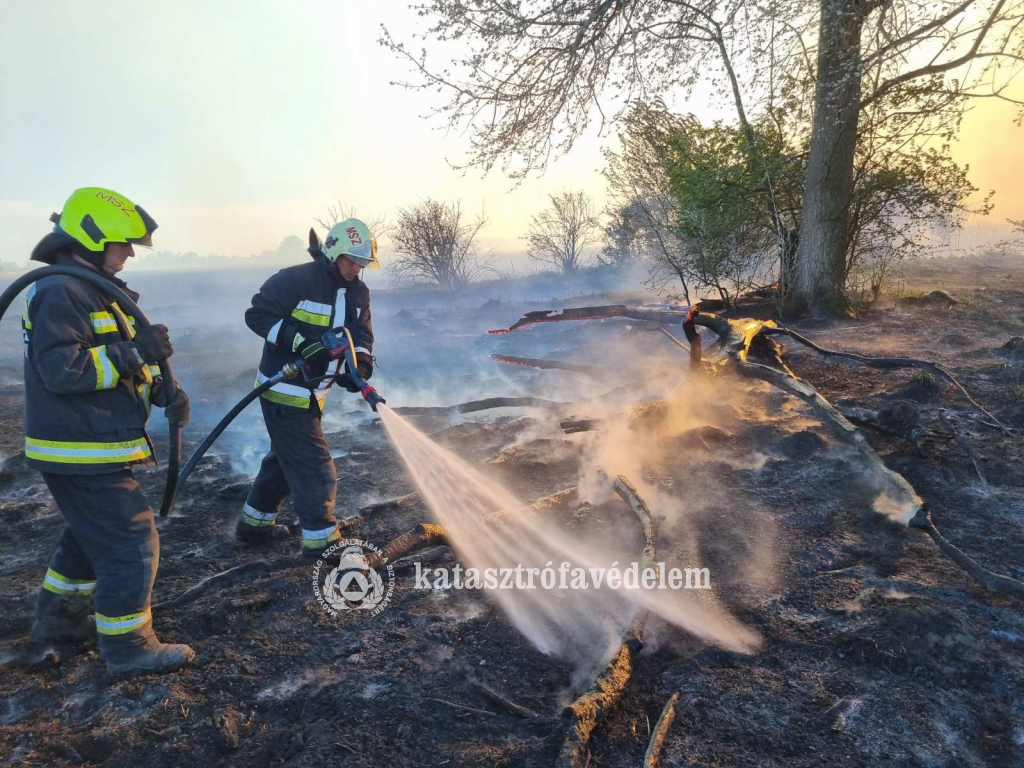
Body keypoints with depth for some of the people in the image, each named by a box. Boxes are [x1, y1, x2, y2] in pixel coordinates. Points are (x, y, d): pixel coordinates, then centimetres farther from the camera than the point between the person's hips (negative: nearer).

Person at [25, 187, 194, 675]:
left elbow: (117, 363, 20)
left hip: (94, 448, 11)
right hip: (79, 455, -11)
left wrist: (163, 390, 4)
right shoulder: (61, 292, -18)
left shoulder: (96, 290, 15)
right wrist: (134, 351, -25)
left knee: (92, 535, 24)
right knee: (132, 542, -4)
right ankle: (127, 647, 9)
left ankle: (56, 616, 41)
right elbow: (61, 370, -26)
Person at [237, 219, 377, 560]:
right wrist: (303, 344, -27)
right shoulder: (296, 279, -18)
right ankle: (321, 539, 6)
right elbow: (257, 314, -18)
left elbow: (362, 334, 4)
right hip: (285, 390, -9)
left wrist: (360, 365, -17)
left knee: (286, 457, 22)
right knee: (313, 464, -6)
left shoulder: (358, 292, 5)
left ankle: (255, 522, 41)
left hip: (312, 392, 9)